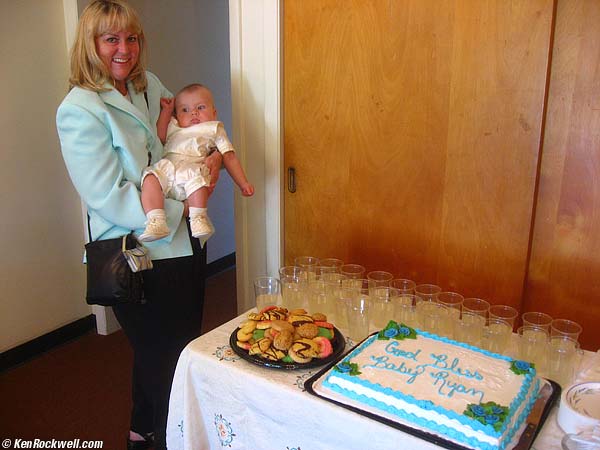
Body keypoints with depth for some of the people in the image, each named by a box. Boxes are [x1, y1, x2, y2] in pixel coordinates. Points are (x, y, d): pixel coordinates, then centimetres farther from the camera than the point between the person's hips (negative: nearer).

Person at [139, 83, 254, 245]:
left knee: (196, 178, -39)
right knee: (151, 177, -30)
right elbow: (159, 138, 21)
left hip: (193, 166, -3)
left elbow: (229, 157, 22)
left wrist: (243, 183, 12)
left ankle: (198, 219, -33)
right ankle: (156, 221, -39)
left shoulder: (214, 130, 31)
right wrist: (166, 111, 27)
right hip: (166, 164, 3)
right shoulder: (174, 128, 41)